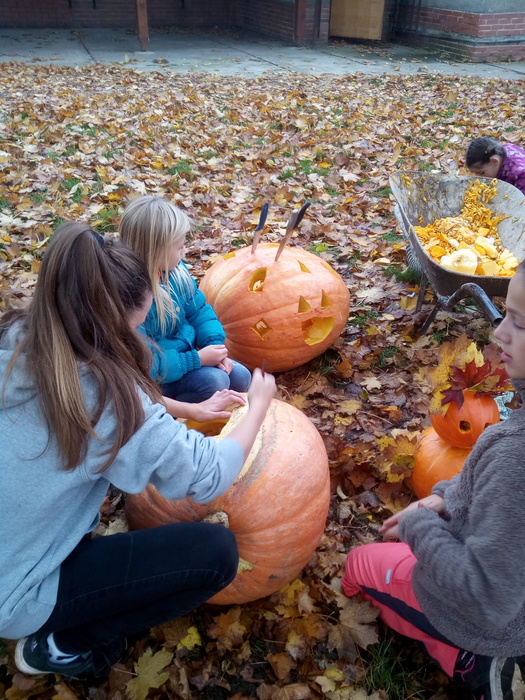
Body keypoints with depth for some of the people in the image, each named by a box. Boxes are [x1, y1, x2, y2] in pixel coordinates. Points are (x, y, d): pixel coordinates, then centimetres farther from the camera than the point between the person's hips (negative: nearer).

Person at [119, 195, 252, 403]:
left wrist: (215, 345, -12)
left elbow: (198, 310, 5)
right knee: (214, 381, -25)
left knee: (240, 377, 0)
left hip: (186, 352, 8)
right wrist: (197, 359, -27)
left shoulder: (174, 270, -7)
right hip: (153, 376, -8)